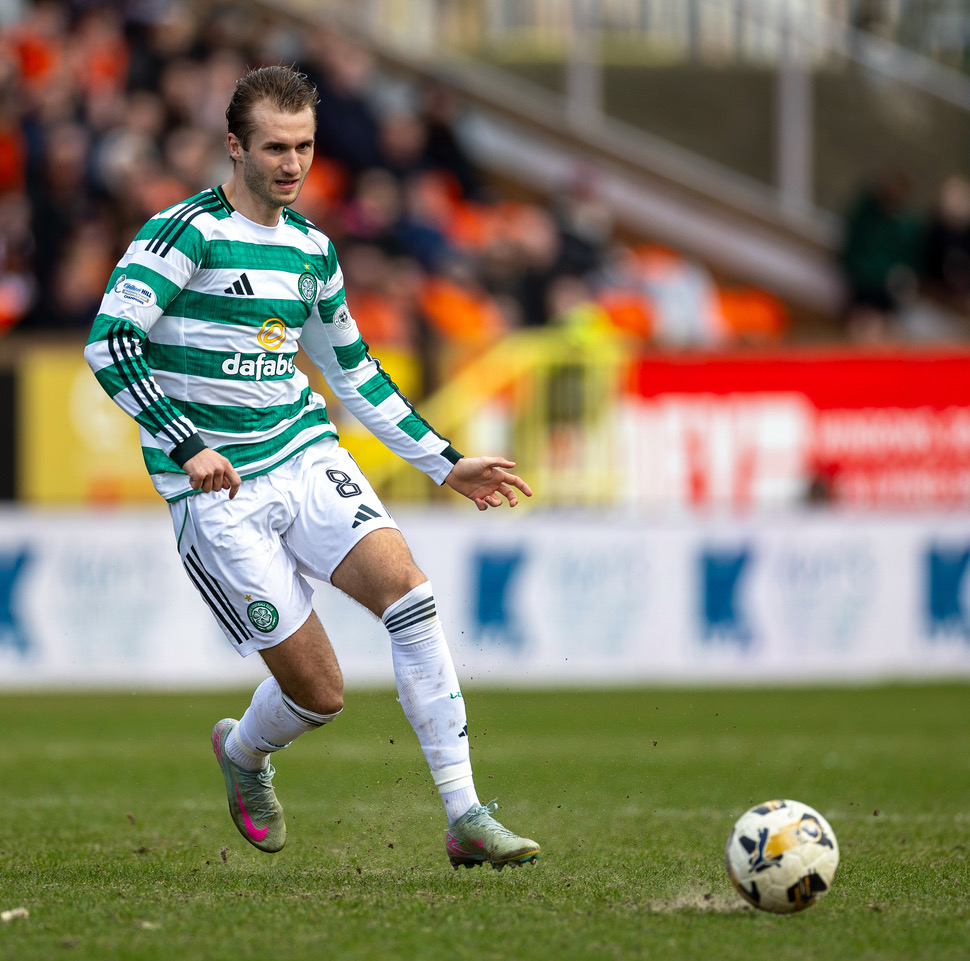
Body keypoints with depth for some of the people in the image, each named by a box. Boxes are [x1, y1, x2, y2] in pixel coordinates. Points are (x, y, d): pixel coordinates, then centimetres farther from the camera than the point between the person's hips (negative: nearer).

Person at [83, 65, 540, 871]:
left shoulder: (312, 249, 11)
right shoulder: (187, 231, -10)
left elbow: (352, 369, 24)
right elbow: (109, 342, -19)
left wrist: (445, 463, 22)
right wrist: (185, 447, -27)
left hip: (308, 458, 5)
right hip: (218, 493, -5)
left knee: (408, 590, -20)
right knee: (319, 692, -6)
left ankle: (465, 816, -19)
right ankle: (244, 753, 32)